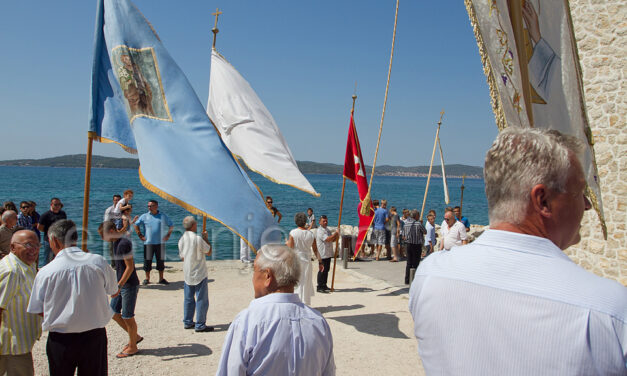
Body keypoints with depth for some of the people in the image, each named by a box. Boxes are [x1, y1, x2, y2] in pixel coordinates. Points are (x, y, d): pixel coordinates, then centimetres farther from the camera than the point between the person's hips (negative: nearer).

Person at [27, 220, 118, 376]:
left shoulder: (45, 272, -11)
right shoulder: (98, 262, -9)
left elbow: (38, 311, 0)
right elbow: (115, 292, 7)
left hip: (60, 341, 0)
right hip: (95, 336, 1)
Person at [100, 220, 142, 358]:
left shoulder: (124, 243, -20)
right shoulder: (116, 242, 10)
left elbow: (130, 267, -22)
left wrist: (119, 286, -24)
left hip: (129, 286, -10)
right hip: (121, 284, 10)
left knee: (127, 316, 2)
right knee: (114, 313, 14)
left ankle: (132, 347, 17)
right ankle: (135, 337, 28)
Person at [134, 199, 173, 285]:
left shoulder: (163, 216, 8)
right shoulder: (144, 216, 4)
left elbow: (171, 226, 17)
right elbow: (136, 225, 9)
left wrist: (168, 235, 7)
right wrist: (140, 235, 3)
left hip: (160, 243, 1)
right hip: (148, 243, -1)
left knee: (160, 260, 5)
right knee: (147, 260, 1)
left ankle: (161, 279, 15)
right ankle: (147, 279, 13)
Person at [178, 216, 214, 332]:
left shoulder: (182, 239, 2)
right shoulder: (198, 239, -19)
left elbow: (182, 257, 12)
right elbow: (209, 252, -6)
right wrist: (206, 238, 4)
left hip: (187, 274, 7)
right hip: (199, 274, -7)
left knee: (188, 299, 16)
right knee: (202, 300, 1)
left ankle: (187, 322, 25)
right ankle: (200, 325, 4)